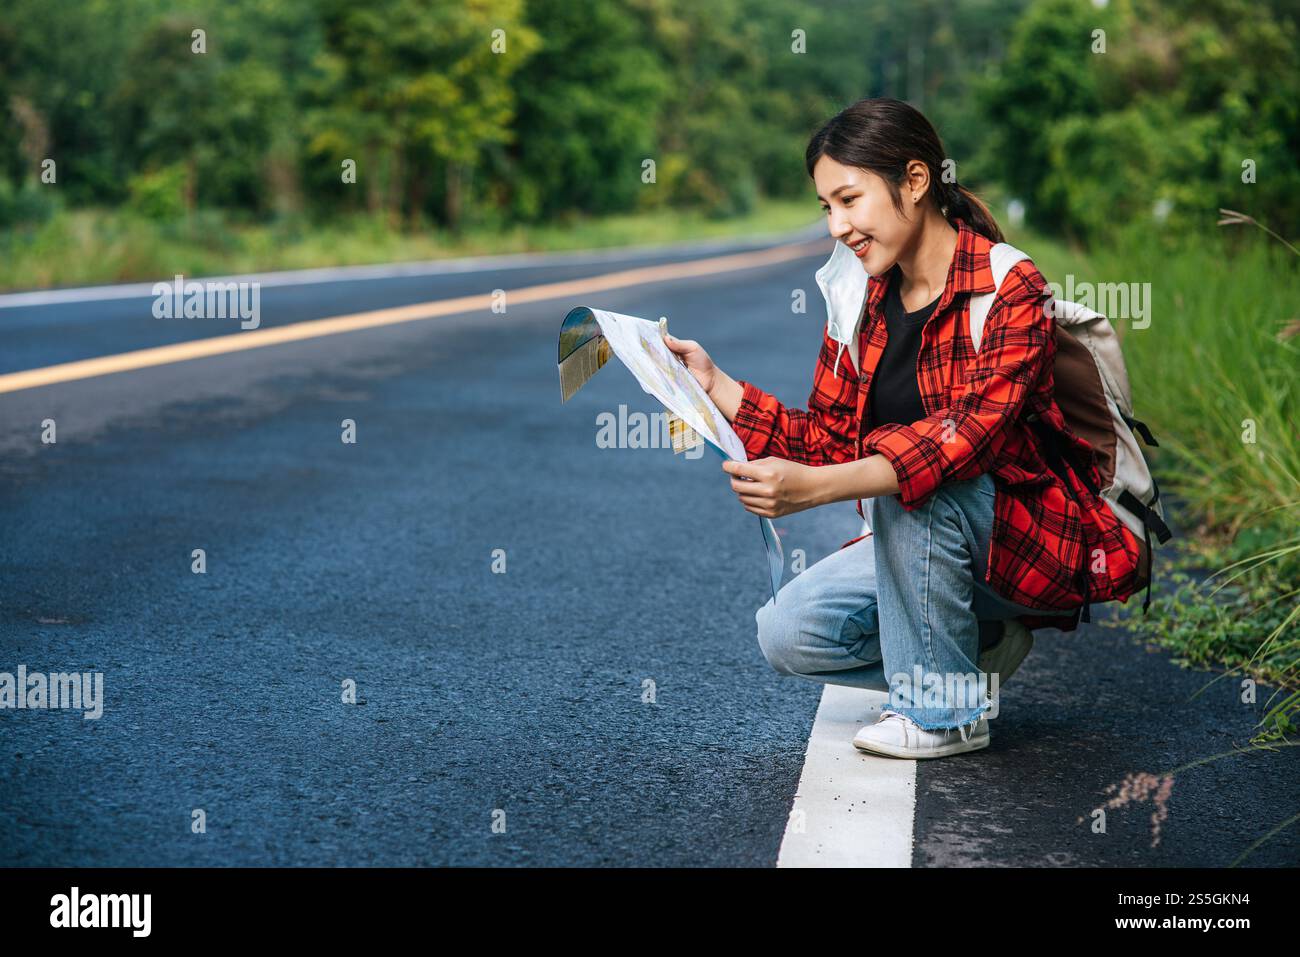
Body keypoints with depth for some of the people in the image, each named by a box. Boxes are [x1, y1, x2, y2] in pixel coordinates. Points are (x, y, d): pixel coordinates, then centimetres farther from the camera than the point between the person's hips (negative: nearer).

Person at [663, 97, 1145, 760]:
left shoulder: (1009, 289, -19)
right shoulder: (861, 301, 3)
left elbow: (974, 431, -35)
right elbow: (827, 441, 3)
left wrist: (814, 488, -47)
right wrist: (712, 383, -8)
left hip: (1037, 543, -7)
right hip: (921, 540, 7)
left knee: (912, 479, -34)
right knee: (786, 635, -10)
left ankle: (945, 711, -16)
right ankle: (979, 646, 11)